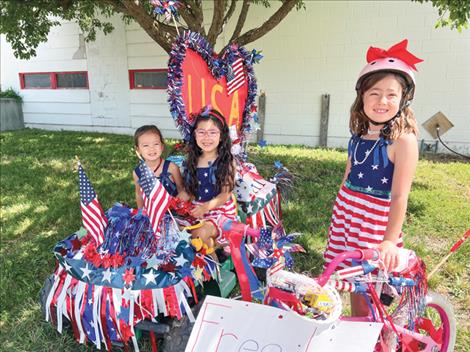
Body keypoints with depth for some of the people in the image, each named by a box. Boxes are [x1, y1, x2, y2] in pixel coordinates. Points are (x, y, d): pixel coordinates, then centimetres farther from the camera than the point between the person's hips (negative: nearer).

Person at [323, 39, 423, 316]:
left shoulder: (403, 140, -15)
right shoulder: (359, 134, 3)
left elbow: (400, 196, -20)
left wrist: (390, 241, -28)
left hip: (377, 219, -6)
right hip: (347, 213, 6)